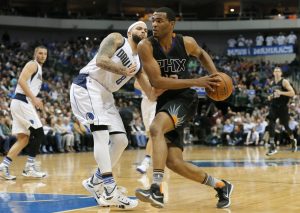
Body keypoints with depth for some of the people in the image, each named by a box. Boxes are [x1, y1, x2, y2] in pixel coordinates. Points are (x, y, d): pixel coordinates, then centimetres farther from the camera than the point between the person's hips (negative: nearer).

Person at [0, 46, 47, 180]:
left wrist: (35, 101, 15)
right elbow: (22, 81, -18)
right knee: (38, 134, -10)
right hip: (22, 102, -10)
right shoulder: (33, 65, -3)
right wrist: (34, 98, -21)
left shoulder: (38, 69, 26)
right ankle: (29, 167, -7)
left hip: (24, 103, 10)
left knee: (23, 139, 7)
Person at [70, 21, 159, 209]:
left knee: (121, 140, 5)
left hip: (105, 94, 9)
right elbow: (101, 60, -21)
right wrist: (123, 71, -33)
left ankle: (95, 182, 19)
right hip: (87, 85, -9)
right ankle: (110, 190, -30)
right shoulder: (117, 39, -3)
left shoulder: (139, 62, 16)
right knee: (102, 132, -22)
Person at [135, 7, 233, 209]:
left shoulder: (186, 42, -5)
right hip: (163, 101, 3)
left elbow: (201, 54, 20)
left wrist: (215, 74, 2)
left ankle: (157, 190, -39)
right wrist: (196, 82, -22)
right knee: (174, 162, -3)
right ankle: (221, 185, 20)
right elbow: (157, 81, -20)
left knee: (156, 128, -33)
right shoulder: (146, 46, -11)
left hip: (184, 99, -3)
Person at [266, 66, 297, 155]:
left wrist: (281, 93, -26)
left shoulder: (284, 82, -10)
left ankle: (293, 140, 37)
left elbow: (292, 93, -17)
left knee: (285, 126, 8)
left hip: (283, 107, -5)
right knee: (271, 125, -13)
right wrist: (271, 96, 5)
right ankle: (272, 146, -14)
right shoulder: (272, 83, 10)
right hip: (274, 106, 5)